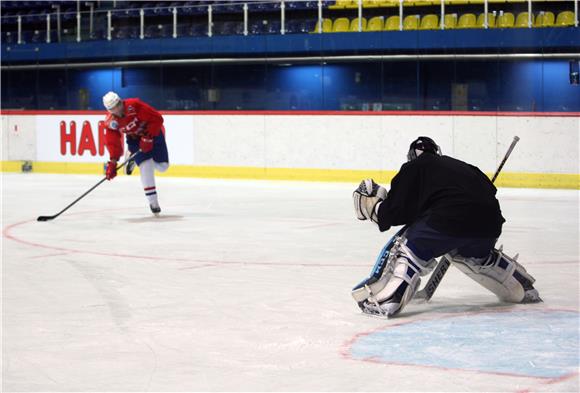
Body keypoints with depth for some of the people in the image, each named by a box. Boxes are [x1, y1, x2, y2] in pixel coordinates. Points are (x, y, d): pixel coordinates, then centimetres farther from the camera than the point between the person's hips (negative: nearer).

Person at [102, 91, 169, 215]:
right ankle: (153, 202, -11)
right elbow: (113, 143, -12)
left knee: (162, 166, 2)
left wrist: (148, 137, -31)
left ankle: (133, 156, 27)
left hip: (153, 132, -1)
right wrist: (112, 163, -20)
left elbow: (157, 119, -30)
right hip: (135, 138, 1)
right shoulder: (111, 122, -19)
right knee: (146, 166, -19)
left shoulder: (134, 105, -33)